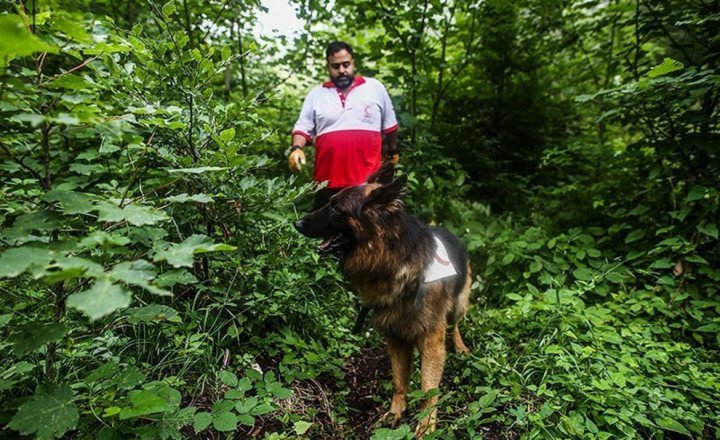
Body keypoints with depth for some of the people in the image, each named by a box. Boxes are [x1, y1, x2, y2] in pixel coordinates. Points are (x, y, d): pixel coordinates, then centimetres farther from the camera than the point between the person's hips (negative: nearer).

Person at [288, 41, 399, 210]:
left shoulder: (375, 88, 6)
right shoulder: (316, 95, 7)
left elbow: (389, 125, 15)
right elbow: (303, 128, 7)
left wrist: (392, 152, 23)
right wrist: (296, 148, -13)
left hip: (368, 181, 0)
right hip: (328, 182, 1)